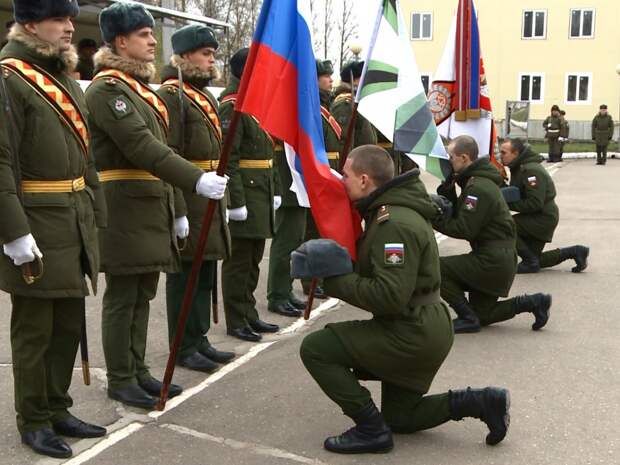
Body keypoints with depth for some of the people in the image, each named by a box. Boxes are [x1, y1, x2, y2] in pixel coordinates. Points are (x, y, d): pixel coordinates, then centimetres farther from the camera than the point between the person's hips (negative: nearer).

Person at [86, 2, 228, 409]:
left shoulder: (142, 88, 18)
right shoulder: (107, 88, -11)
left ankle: (138, 370, 24)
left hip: (152, 207, 9)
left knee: (143, 294, 13)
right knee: (123, 297, 1)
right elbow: (142, 147, -23)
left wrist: (176, 211, 17)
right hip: (124, 209, -9)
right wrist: (197, 180, -30)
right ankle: (120, 379, 13)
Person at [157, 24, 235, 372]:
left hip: (210, 200, 9)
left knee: (205, 273, 14)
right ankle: (183, 348, 11)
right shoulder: (171, 95, -12)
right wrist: (176, 209, -23)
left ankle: (199, 339, 26)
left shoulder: (207, 96, 19)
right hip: (187, 202, -9)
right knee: (185, 275, 0)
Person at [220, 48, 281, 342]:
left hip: (262, 193, 9)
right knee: (238, 260, -1)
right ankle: (236, 322, 9)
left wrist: (274, 190, 16)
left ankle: (249, 315, 25)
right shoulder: (232, 106, -13)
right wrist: (236, 201, -22)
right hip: (243, 193, -9)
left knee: (253, 259, 15)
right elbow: (227, 158, -19)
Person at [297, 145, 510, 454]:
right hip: (421, 327, 11)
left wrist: (335, 279, -21)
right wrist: (336, 269, 2)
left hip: (412, 334, -11)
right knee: (399, 417, 23)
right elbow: (375, 274, 17)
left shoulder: (394, 224, -23)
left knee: (315, 348, -12)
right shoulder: (391, 212, 10)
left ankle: (371, 429, -4)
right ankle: (482, 402, 17)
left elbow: (389, 296, -30)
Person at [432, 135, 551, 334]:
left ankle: (468, 318, -7)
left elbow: (464, 229, -22)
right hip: (499, 258, 10)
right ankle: (533, 303, 15)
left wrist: (434, 219, -14)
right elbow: (458, 216, 12)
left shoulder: (478, 188, -19)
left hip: (493, 261, -10)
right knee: (482, 315, 17)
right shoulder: (478, 181, 13)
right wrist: (447, 190, 0)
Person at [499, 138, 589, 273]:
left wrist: (508, 204, -26)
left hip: (544, 218, -10)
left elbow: (535, 204, -30)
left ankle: (530, 262, -10)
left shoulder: (531, 171, -23)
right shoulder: (519, 168, 10)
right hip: (536, 218, 10)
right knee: (535, 260, 15)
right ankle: (575, 252, 23)